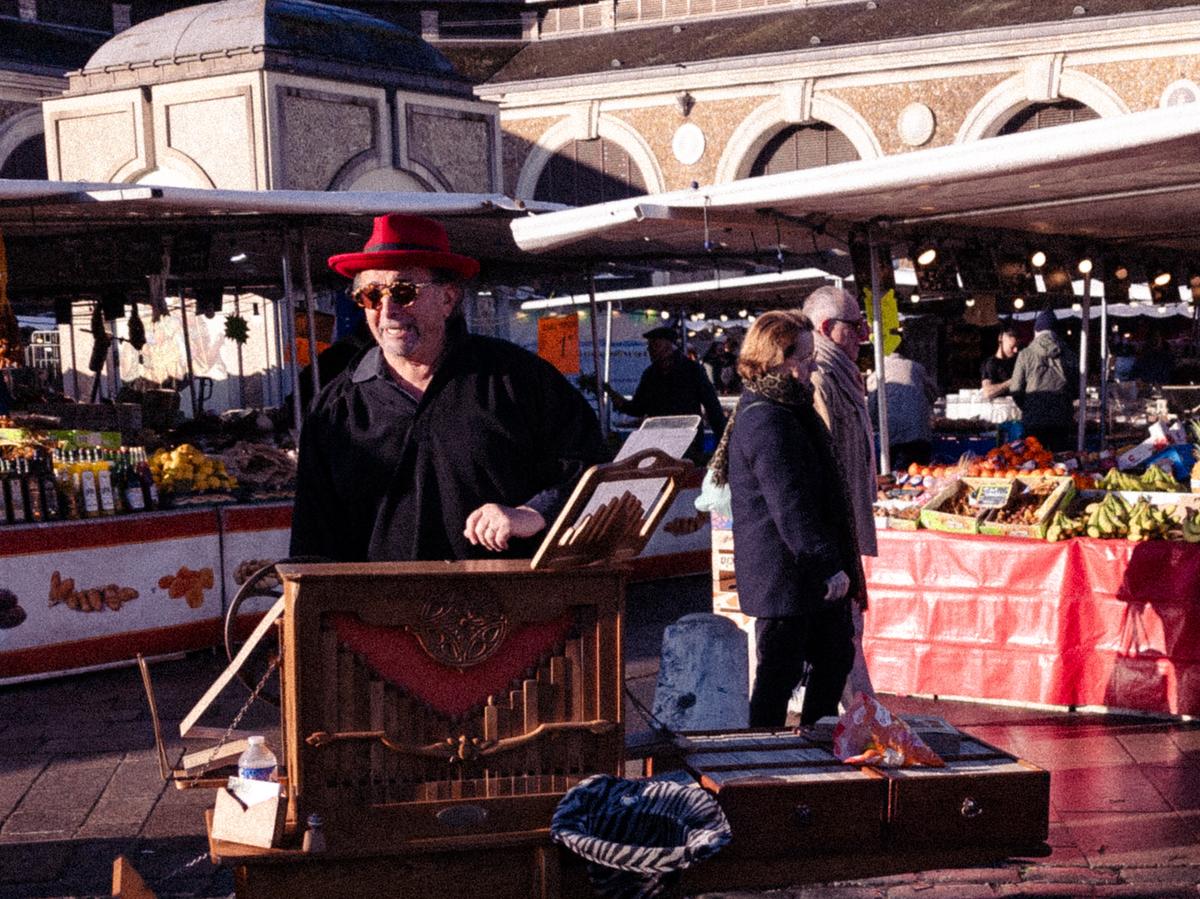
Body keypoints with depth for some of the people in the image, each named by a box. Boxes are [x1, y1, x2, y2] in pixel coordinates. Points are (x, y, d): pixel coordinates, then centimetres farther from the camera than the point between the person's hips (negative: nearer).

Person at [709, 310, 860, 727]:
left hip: (808, 575, 11)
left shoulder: (790, 411, 15)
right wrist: (829, 565, -23)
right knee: (779, 672, -1)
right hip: (784, 574, -11)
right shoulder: (767, 422, -20)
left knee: (836, 654, 19)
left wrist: (836, 561, 23)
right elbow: (790, 508, -25)